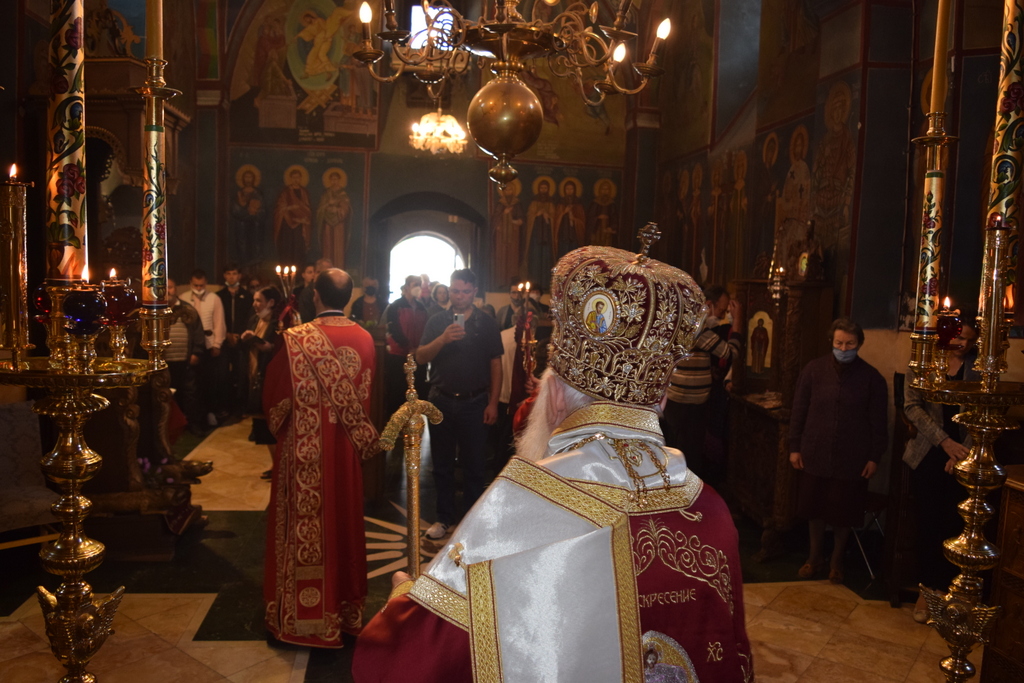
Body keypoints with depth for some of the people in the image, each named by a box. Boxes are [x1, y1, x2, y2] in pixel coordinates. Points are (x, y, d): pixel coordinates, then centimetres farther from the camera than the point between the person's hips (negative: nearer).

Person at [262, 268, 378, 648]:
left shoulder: (296, 339, -17)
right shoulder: (364, 339, -7)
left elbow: (274, 394, -6)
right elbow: (366, 395, 3)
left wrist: (276, 424, 13)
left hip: (304, 451, -3)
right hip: (346, 449, 3)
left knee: (305, 525, 9)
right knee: (344, 521, 16)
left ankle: (302, 614, 21)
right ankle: (347, 608, 30)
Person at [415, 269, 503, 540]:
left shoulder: (486, 323, 0)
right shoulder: (437, 321, 4)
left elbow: (495, 364, 1)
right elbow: (420, 357, -5)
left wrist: (493, 403, -5)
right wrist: (443, 339, -23)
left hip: (474, 402, -1)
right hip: (441, 401, 2)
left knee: (474, 464, 6)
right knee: (442, 463, 11)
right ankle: (445, 516, 24)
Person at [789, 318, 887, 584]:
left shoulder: (872, 378, -4)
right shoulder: (814, 370, -3)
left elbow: (878, 422, 0)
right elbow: (799, 410, 1)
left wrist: (874, 457, -1)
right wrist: (795, 447, 1)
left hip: (852, 459, -1)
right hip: (815, 454, 1)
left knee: (844, 512, 10)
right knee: (815, 507, 13)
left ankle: (837, 560, 32)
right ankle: (815, 556, 33)